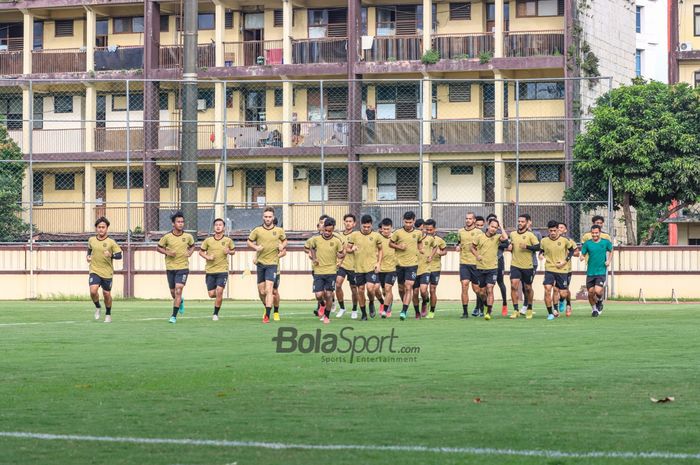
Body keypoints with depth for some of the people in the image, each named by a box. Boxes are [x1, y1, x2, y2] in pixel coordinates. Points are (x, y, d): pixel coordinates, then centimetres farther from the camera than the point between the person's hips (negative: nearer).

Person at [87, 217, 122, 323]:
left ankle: (108, 314, 29)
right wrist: (88, 256, 7)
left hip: (107, 272, -1)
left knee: (106, 294, 6)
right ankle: (97, 307, 11)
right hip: (94, 271, 1)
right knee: (93, 291, -19)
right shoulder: (91, 240, 4)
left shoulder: (111, 242, -5)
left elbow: (119, 255, -5)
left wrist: (111, 255, -24)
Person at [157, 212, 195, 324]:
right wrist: (167, 252, -12)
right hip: (170, 268, 1)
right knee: (173, 292, 12)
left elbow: (192, 246, 18)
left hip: (183, 267, -1)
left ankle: (174, 316, -9)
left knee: (178, 291, -14)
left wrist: (190, 252, -3)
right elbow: (159, 248, 6)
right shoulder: (167, 237, -6)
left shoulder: (188, 236, -2)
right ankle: (180, 301, 48)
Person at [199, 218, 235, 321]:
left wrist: (229, 252, -7)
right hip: (210, 271, 1)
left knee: (219, 291, -14)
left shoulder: (228, 240, 1)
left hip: (222, 270, -1)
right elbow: (201, 251, 10)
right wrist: (207, 257, -9)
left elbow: (233, 250, 16)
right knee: (211, 294, 1)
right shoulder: (208, 240, 1)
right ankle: (219, 296, 39)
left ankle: (216, 314, 0)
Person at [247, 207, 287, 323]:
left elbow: (285, 240, 18)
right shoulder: (257, 230, -1)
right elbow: (249, 241, 9)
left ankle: (267, 316, -15)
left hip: (272, 263, -2)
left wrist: (282, 246, -3)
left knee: (269, 289, -14)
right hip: (260, 263, 2)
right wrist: (256, 247, -10)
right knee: (261, 292, 7)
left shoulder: (279, 231, 1)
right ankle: (268, 305, 38)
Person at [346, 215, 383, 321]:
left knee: (370, 288, -17)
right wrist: (352, 250, -15)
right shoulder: (354, 235, 0)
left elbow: (380, 249, 13)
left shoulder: (376, 236, 0)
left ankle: (372, 304, 15)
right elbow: (347, 249, 8)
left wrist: (379, 263, 1)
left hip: (372, 267, -2)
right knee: (360, 290, 6)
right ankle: (363, 314, 19)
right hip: (359, 267, 2)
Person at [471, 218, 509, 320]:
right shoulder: (479, 237, 1)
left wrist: (501, 229, -10)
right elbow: (472, 247, 14)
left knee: (490, 289, -14)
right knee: (482, 292, 9)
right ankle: (488, 306, 35)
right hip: (481, 268, 3)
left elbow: (505, 238, -25)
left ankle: (488, 312, -12)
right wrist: (477, 255, -4)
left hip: (492, 268, -2)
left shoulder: (497, 237, -3)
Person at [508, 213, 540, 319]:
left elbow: (538, 247, -12)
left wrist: (527, 246, -24)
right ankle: (516, 310, -11)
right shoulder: (512, 234, 8)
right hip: (515, 265, 3)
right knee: (514, 286, -14)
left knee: (528, 288, 9)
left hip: (527, 266, -3)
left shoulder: (530, 235, -6)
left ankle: (529, 309, 29)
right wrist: (510, 247, 4)